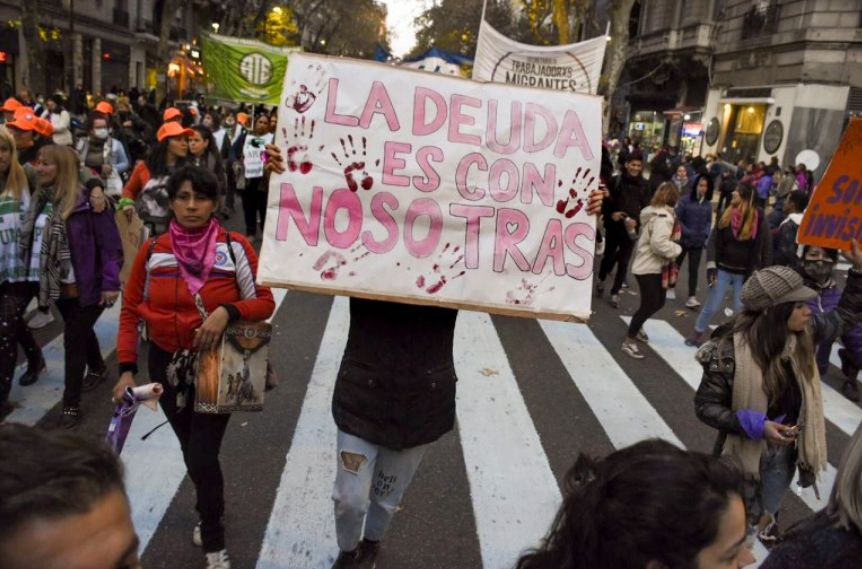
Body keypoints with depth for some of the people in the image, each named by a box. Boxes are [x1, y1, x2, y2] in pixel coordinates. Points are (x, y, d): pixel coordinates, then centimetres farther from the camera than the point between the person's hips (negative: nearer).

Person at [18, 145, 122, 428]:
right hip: (58, 286, 7)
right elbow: (31, 240, 12)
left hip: (86, 285, -7)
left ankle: (71, 403, 10)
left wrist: (111, 282, -20)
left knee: (73, 340, -2)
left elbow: (110, 244, -17)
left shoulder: (87, 200, -17)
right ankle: (97, 368, 50)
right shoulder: (40, 200, 4)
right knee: (81, 331, 24)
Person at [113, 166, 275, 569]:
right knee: (192, 451, 18)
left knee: (202, 456, -5)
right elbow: (130, 311, 2)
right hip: (166, 364, 3)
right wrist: (127, 368, -3)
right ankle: (210, 512, 47)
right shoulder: (152, 251, -5)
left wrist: (227, 312, -27)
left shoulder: (235, 247, -12)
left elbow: (265, 302, -9)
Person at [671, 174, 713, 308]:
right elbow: (678, 218, -11)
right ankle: (670, 288, 33)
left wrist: (706, 233, -7)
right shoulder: (685, 199, -12)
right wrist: (687, 232, -16)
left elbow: (709, 221, 8)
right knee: (676, 264, 14)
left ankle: (691, 297, -1)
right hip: (683, 239, -3)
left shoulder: (708, 203, 1)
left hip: (699, 241, 3)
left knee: (694, 269, 1)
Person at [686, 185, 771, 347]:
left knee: (740, 310, 6)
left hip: (744, 274, -1)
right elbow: (713, 240, -3)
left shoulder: (759, 220, -10)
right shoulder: (726, 215, -3)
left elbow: (766, 248, -6)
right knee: (711, 307, 7)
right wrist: (711, 265, -12)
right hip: (723, 269, 2)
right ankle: (697, 335, 24)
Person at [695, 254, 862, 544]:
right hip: (747, 451, -5)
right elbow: (705, 406, -21)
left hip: (786, 449, 5)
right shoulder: (730, 351, -29)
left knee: (767, 511, 27)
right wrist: (756, 426, -32)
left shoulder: (804, 332, -14)